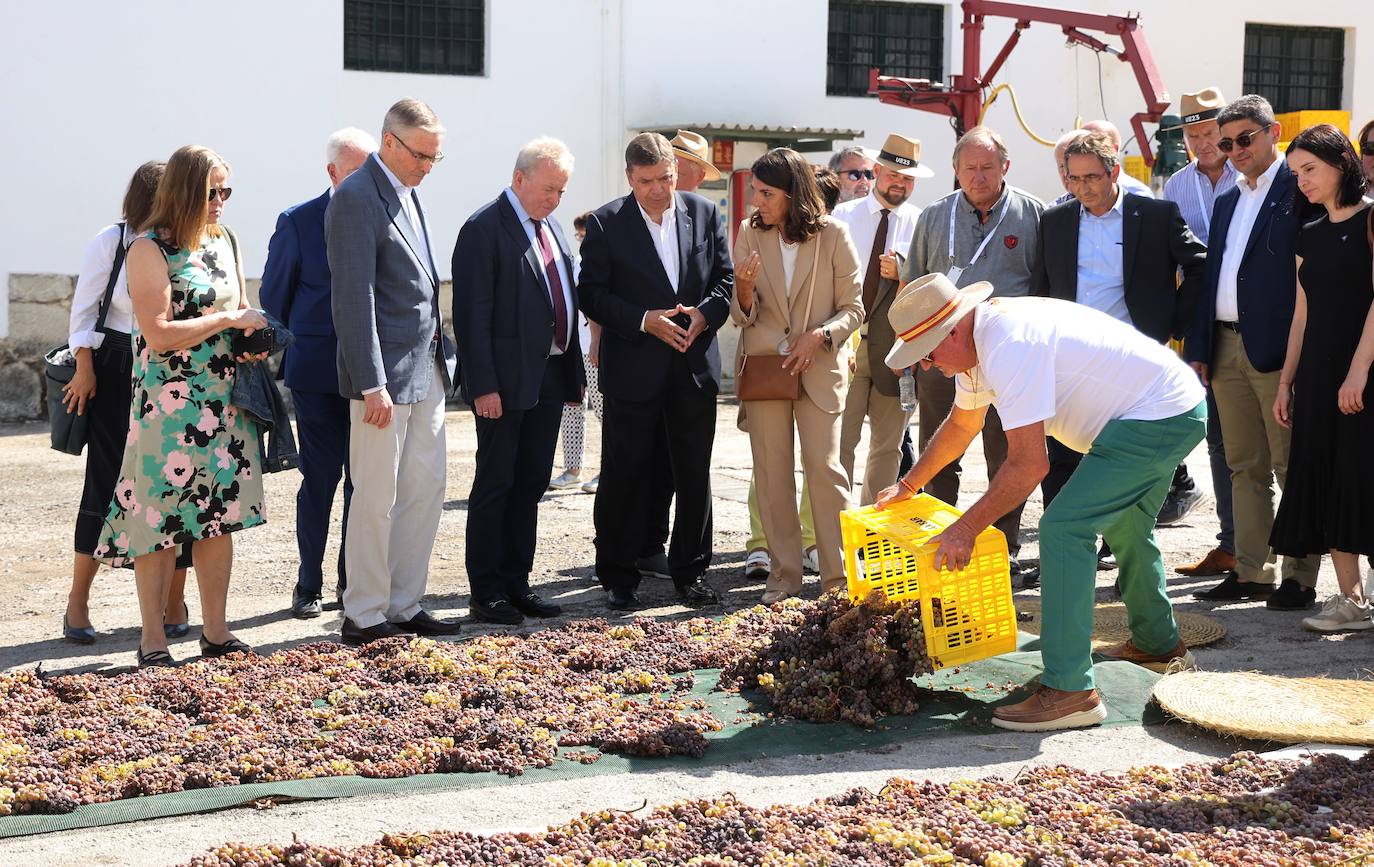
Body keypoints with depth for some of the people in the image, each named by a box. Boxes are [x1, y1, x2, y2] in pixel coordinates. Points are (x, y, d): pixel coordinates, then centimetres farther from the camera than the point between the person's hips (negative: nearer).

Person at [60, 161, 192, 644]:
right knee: (108, 482, -3)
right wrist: (84, 366, -5)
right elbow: (85, 306, 1)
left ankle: (174, 601, 14)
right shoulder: (112, 241, -3)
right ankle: (78, 601, 9)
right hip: (116, 371, -2)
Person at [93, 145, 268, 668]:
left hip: (225, 403, 7)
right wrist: (227, 320, -14)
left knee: (219, 516, 8)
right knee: (161, 522, -3)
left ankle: (216, 632, 16)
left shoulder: (225, 242, 12)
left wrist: (256, 342, 2)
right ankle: (153, 643, 6)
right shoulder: (149, 250, -9)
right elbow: (159, 335, -16)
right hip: (168, 405, -7)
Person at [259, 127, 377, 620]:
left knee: (365, 479, 5)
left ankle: (352, 580, 17)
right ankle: (308, 584, 15)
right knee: (320, 478, 2)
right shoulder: (298, 222, -2)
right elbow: (273, 297, 5)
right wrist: (288, 359, 6)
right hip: (317, 372, -2)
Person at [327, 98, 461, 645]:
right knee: (376, 498, -1)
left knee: (426, 487, 12)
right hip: (385, 373, -9)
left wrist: (441, 354, 13)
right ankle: (363, 617, 9)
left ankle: (404, 606, 22)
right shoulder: (356, 198, -14)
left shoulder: (408, 193, 14)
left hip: (427, 371, 9)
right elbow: (354, 298, -18)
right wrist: (372, 385, -21)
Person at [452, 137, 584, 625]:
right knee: (494, 487, 0)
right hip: (506, 382, -8)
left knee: (530, 486, 12)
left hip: (549, 379, 8)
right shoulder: (484, 229, -10)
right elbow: (471, 315, -15)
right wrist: (483, 386, -19)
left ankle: (516, 584, 20)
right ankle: (486, 594, 7)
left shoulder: (552, 228, 15)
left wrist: (574, 373, 14)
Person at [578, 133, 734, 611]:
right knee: (625, 474, 3)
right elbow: (592, 294, -6)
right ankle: (617, 576, 14)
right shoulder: (605, 223, -4)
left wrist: (706, 313, -10)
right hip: (633, 369, -3)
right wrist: (645, 320, -17)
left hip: (695, 365, 3)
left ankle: (690, 570, 22)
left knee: (694, 473, 9)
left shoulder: (704, 213, 5)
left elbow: (725, 277, 9)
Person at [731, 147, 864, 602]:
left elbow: (853, 306, 1)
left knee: (825, 469, -6)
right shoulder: (750, 234, 3)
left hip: (819, 369, -2)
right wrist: (744, 290, -18)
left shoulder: (832, 234, -3)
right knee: (772, 474, 5)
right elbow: (743, 316, 3)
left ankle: (838, 574, 2)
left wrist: (819, 335, -15)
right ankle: (784, 573, 14)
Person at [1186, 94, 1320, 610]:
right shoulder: (1227, 202, 19)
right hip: (1226, 349, 8)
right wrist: (1198, 349, 13)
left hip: (1279, 350, -7)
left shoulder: (1299, 191, -5)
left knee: (1292, 467, -1)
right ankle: (1252, 572, 17)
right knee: (1245, 468, 11)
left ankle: (1300, 577, 4)